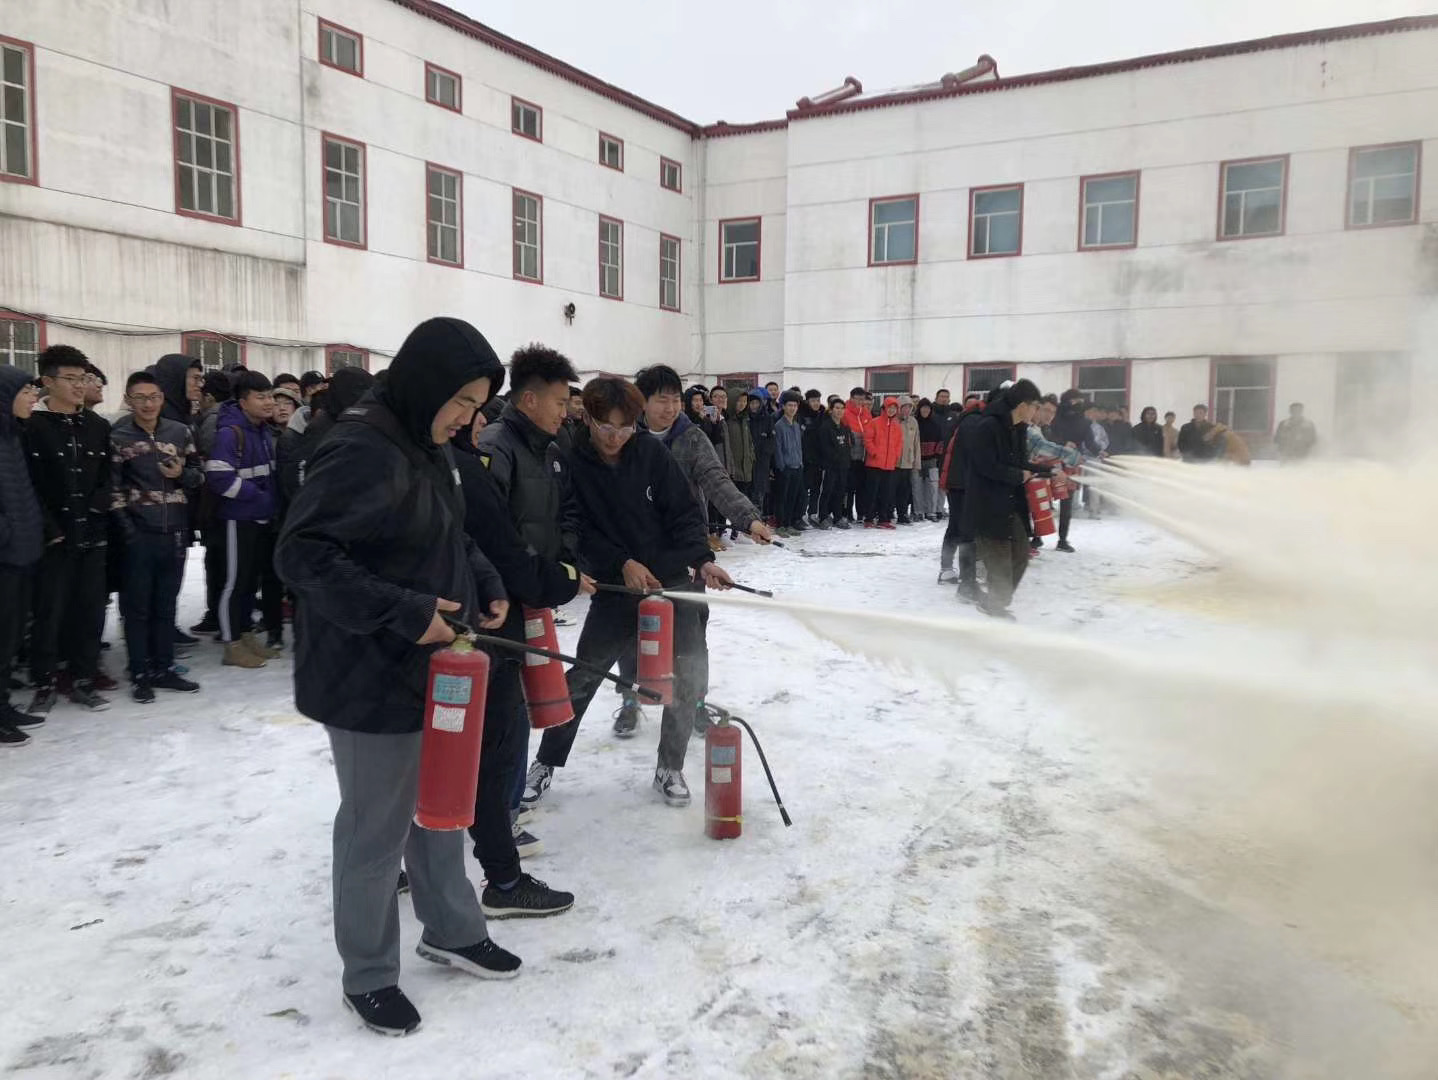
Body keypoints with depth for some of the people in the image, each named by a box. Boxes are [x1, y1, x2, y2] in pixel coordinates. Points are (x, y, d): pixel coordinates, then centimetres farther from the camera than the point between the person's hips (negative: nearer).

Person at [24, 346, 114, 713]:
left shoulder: (98, 427, 11)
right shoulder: (33, 427, -3)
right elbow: (31, 486, -9)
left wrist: (97, 514, -3)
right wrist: (51, 529, -13)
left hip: (93, 535, 4)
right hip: (55, 538, -4)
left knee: (90, 610, 6)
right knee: (50, 612, 0)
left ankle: (83, 680, 17)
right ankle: (44, 684, 13)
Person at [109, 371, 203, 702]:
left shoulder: (181, 432, 6)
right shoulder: (117, 436, -2)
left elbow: (199, 475, 13)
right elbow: (112, 487, -5)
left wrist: (183, 474, -9)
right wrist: (126, 526, -12)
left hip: (175, 532, 3)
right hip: (138, 534, -3)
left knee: (166, 604, 12)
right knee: (137, 605, 4)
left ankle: (164, 669, 22)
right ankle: (140, 675, 13)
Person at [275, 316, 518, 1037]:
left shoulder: (428, 447, 8)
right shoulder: (361, 453, -22)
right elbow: (301, 555, -26)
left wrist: (485, 586, 5)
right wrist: (405, 613, -28)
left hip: (433, 666, 9)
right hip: (373, 680, -9)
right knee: (378, 827, 7)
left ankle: (452, 931, 41)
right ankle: (368, 975, 27)